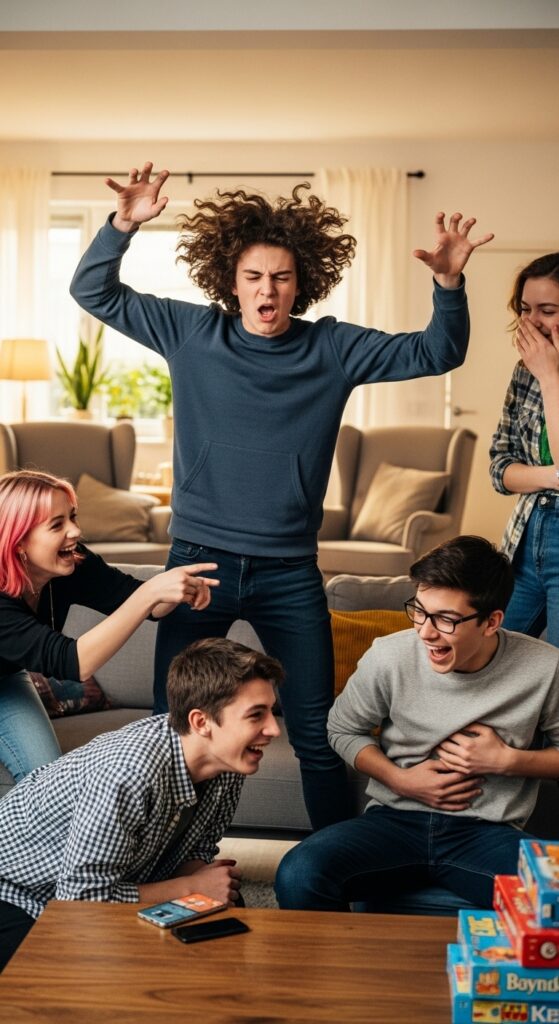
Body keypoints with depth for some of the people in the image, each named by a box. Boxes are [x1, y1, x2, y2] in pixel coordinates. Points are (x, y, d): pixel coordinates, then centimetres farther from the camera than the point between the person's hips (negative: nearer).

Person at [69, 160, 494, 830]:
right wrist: (124, 224, -14)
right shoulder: (191, 333, 0)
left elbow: (437, 353, -1)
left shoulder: (333, 349, 0)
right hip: (199, 560, 0)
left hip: (289, 573, 0)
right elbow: (93, 292, 3)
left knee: (316, 735, 6)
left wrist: (448, 282, -19)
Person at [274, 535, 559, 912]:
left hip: (489, 834, -1)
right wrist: (399, 780, -4)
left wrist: (508, 760, -9)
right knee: (298, 876, -28)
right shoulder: (388, 657, -6)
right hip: (395, 819, 1)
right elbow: (343, 729, 11)